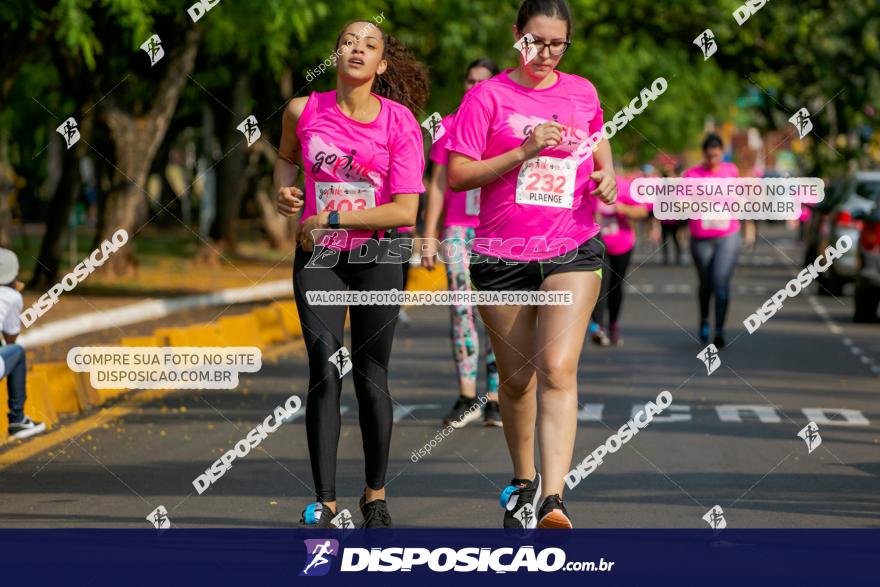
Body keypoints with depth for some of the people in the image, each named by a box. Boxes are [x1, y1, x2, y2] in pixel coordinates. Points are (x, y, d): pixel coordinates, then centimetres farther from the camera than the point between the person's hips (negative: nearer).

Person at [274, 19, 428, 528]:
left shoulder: (400, 122, -8)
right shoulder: (304, 111, -2)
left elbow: (405, 211, -12)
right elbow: (287, 155, 22)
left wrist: (332, 219, -15)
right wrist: (284, 190, 2)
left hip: (377, 257, -1)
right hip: (318, 257, 1)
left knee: (371, 378, 3)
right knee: (325, 373, -10)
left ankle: (376, 495, 21)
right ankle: (325, 503, -6)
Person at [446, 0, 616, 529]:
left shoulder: (583, 92, 8)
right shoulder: (488, 96, -1)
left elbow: (599, 145, 26)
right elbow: (458, 175, -6)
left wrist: (607, 176, 4)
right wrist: (523, 152, -17)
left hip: (572, 249, 0)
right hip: (502, 254, 0)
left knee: (559, 370, -16)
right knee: (516, 377, 9)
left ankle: (553, 499, -24)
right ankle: (524, 481, 31)